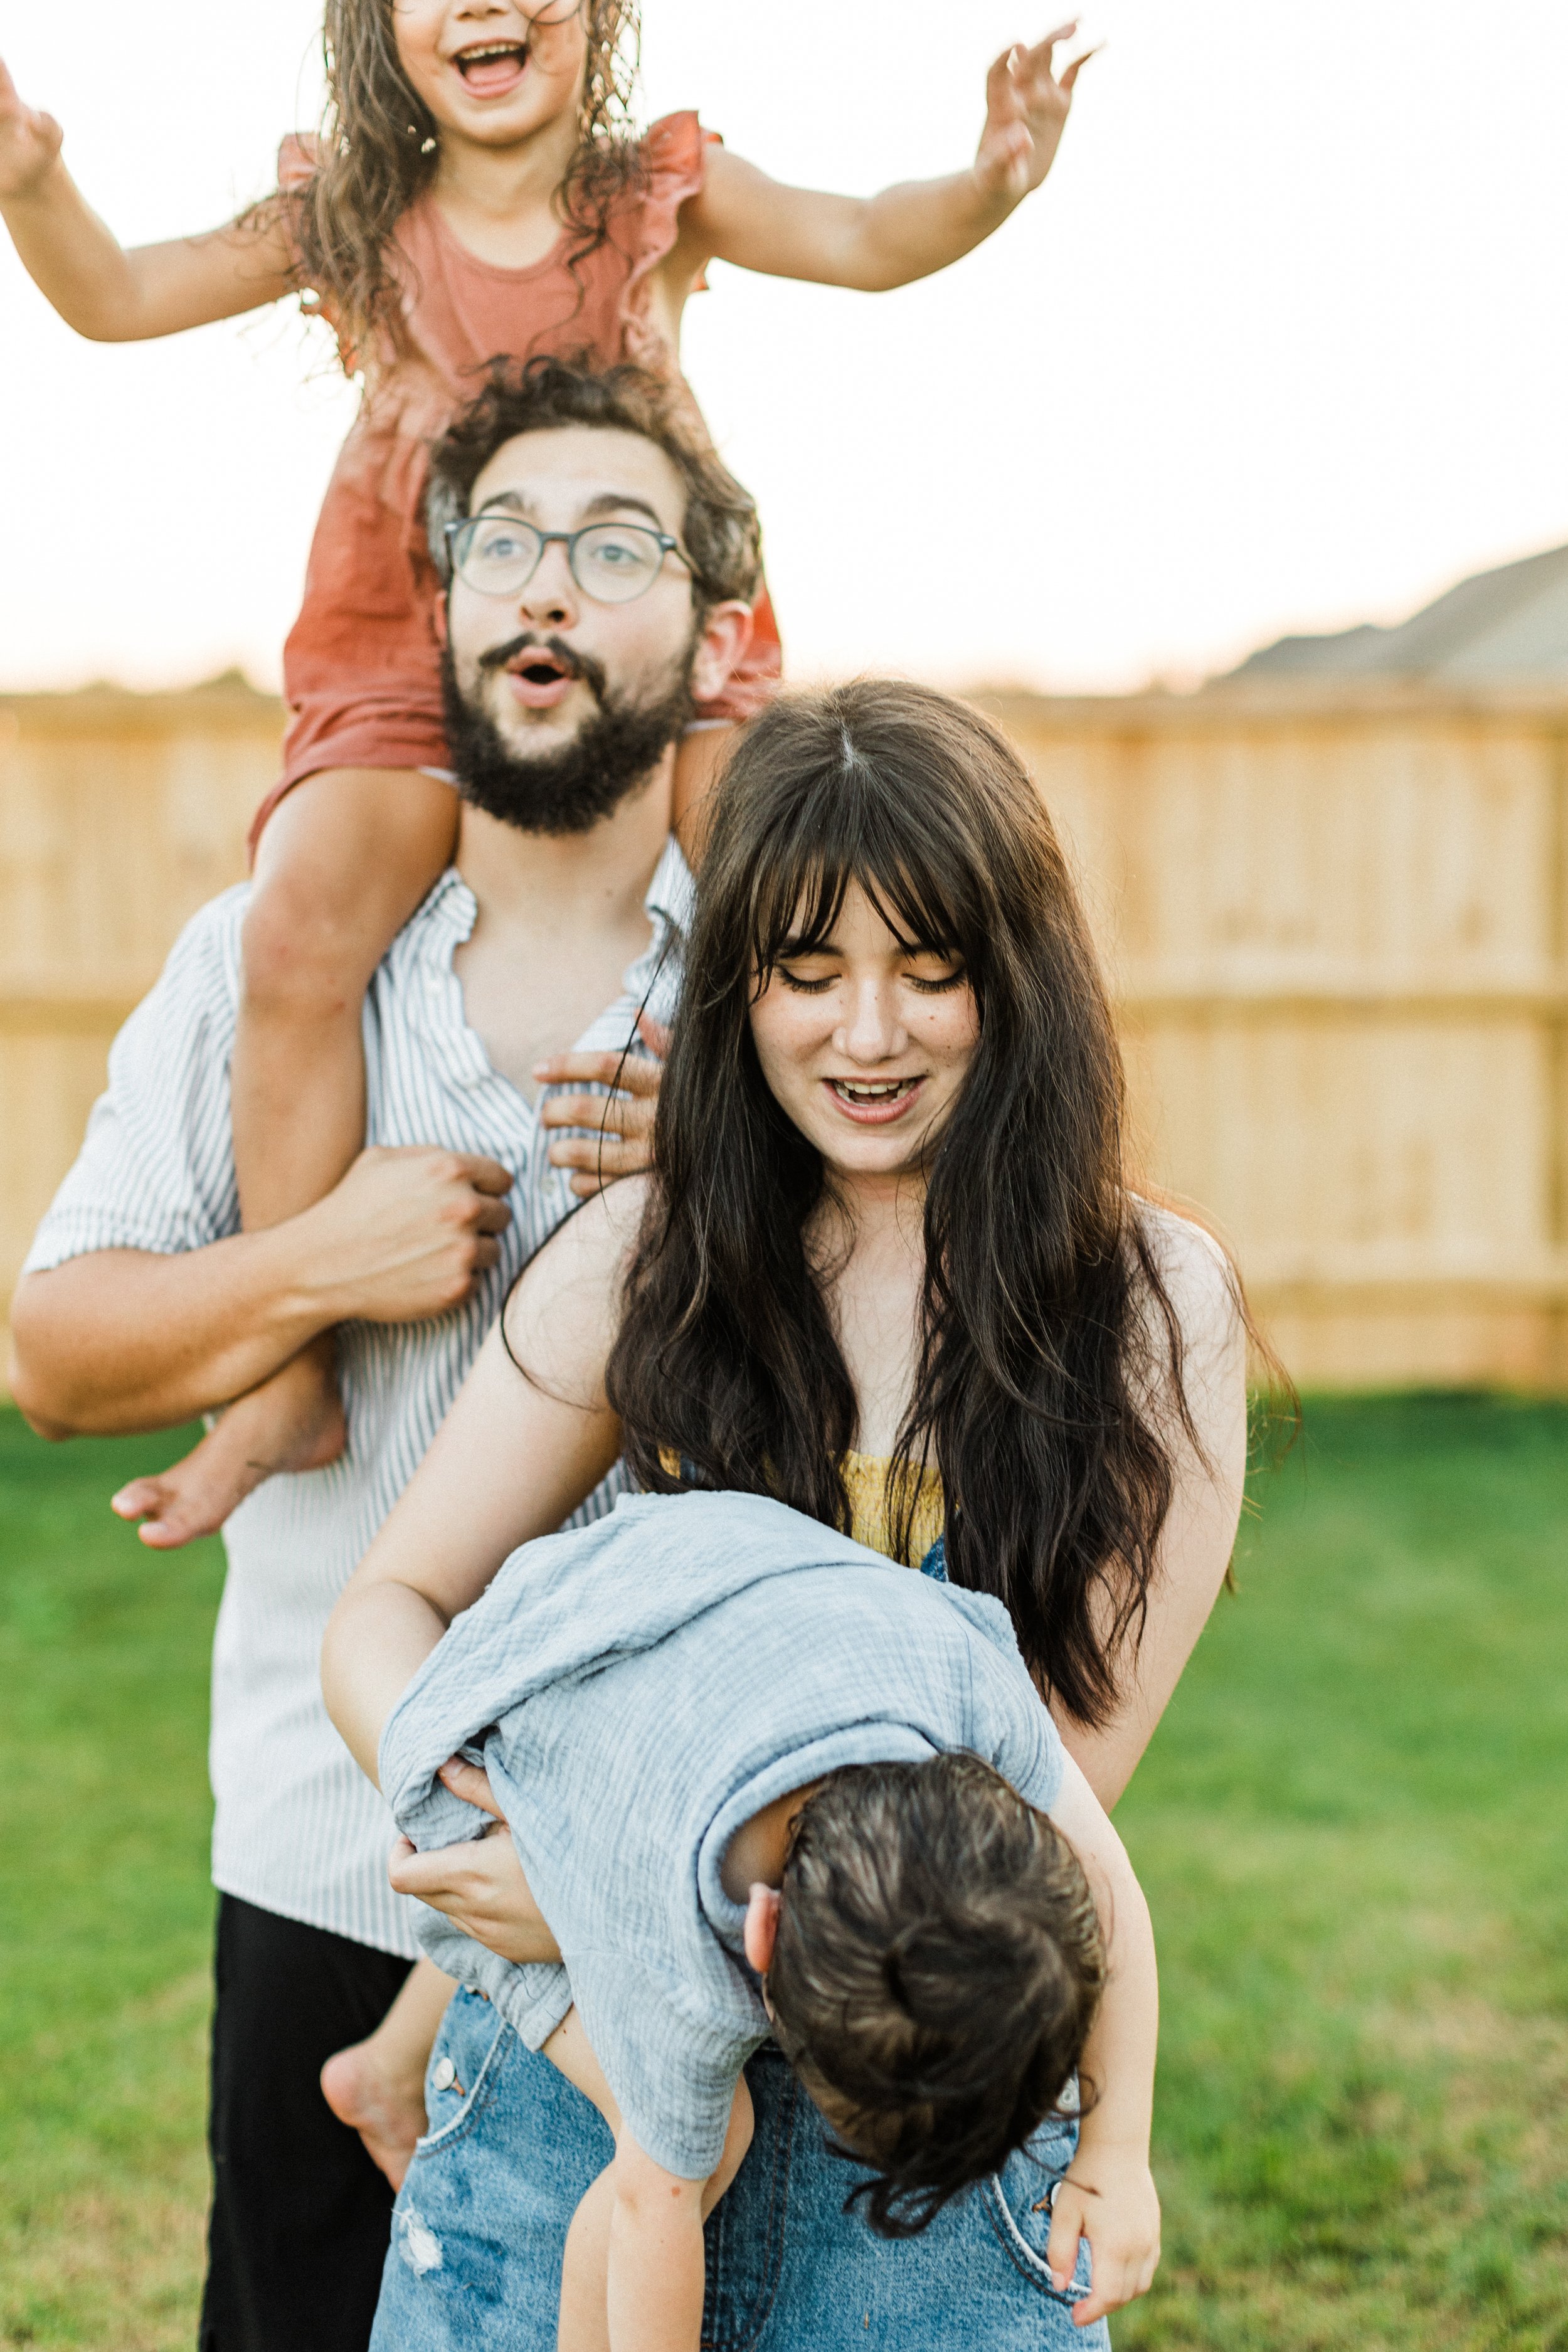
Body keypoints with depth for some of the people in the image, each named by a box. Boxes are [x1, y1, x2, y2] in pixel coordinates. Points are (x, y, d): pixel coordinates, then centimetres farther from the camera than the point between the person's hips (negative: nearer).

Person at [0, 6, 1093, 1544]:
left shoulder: (666, 194, 5)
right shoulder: (343, 217, 6)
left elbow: (867, 242, -5)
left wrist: (990, 183, -26)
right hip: (404, 677, 0)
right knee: (298, 930, -26)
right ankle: (293, 1377, -17)